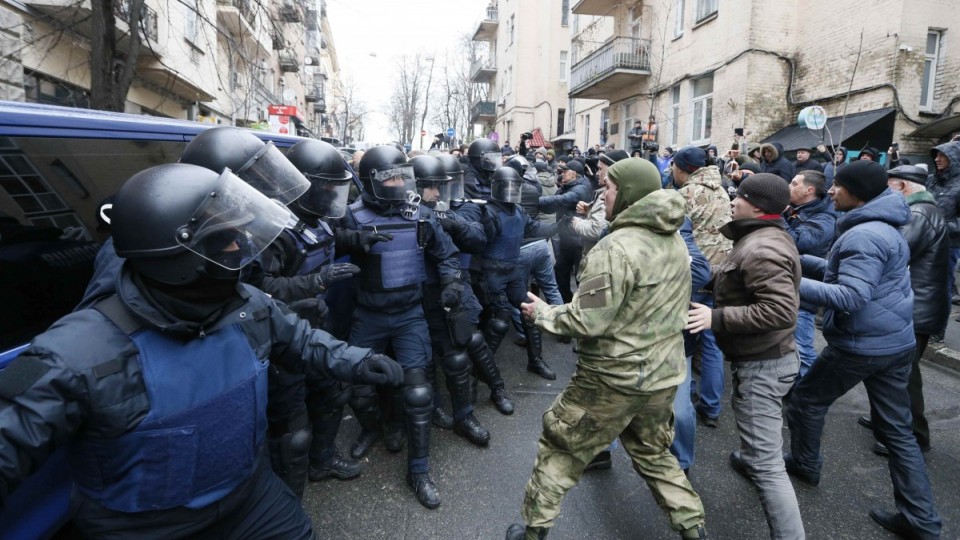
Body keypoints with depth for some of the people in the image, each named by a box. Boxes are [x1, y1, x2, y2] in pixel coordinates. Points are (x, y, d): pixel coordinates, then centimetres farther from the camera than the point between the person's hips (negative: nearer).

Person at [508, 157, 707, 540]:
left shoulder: (616, 247, -24)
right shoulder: (675, 240, 3)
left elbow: (587, 321, -24)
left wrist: (543, 313, -7)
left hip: (615, 378, -7)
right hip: (664, 372, 7)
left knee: (560, 447, 13)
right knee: (652, 452, 29)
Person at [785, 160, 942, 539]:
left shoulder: (863, 236, -22)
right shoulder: (882, 227, 12)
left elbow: (850, 297, -29)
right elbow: (845, 272, 18)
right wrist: (799, 260, 11)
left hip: (861, 345, -9)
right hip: (896, 341, 10)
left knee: (805, 401, 13)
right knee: (897, 429, 14)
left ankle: (805, 464, 32)